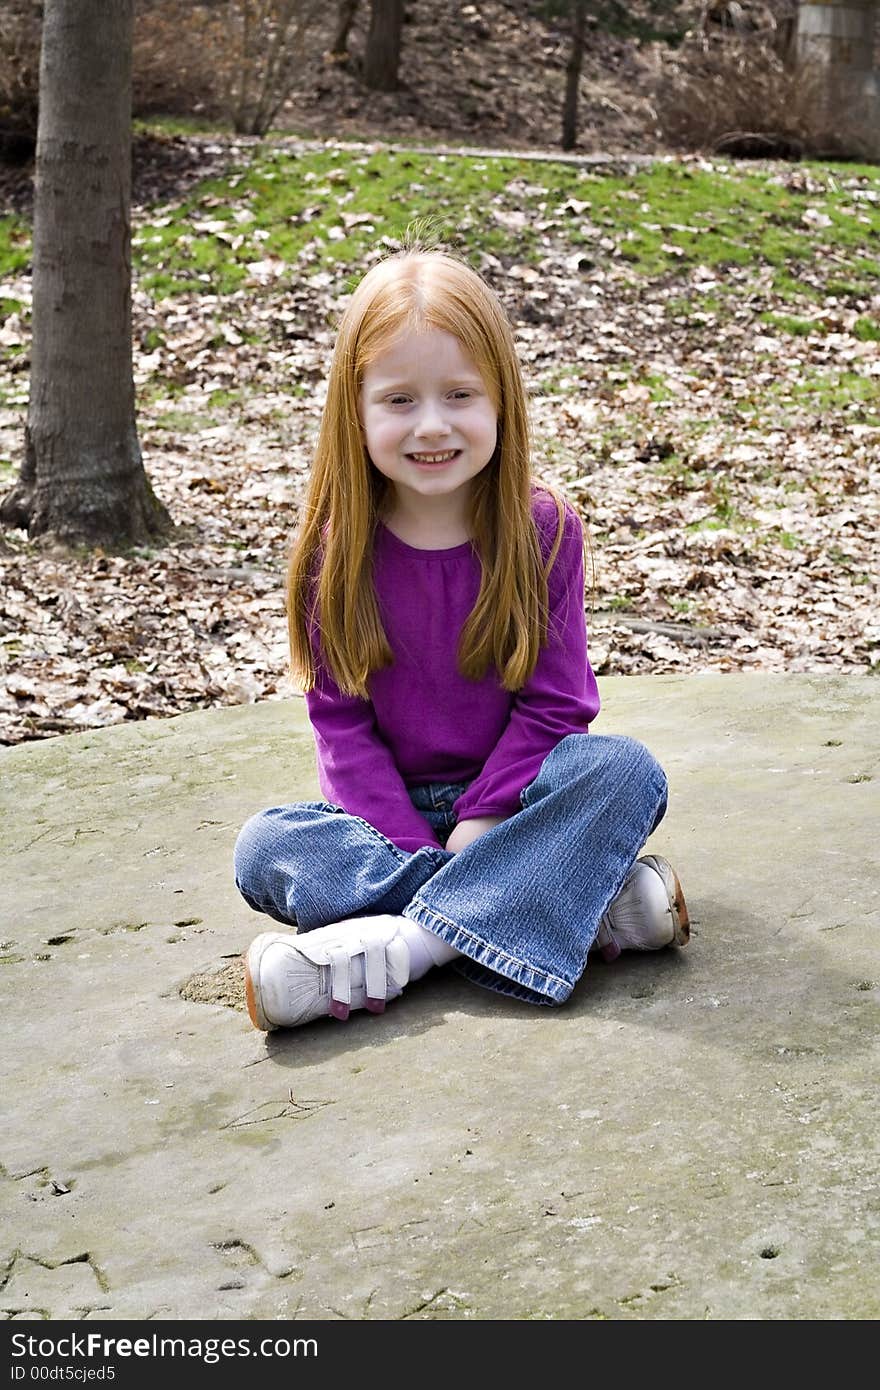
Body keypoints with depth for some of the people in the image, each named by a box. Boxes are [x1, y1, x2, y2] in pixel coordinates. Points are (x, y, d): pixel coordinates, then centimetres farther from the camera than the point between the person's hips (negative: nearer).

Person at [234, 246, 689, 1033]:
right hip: (390, 811, 1)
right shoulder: (338, 546, -6)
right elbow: (341, 719, -6)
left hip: (512, 797, -1)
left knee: (627, 772, -28)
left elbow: (553, 703, -8)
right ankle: (585, 903, -31)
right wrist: (416, 850, -19)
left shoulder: (543, 530, -7)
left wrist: (477, 824, -20)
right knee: (265, 849, -26)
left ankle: (404, 944, -36)